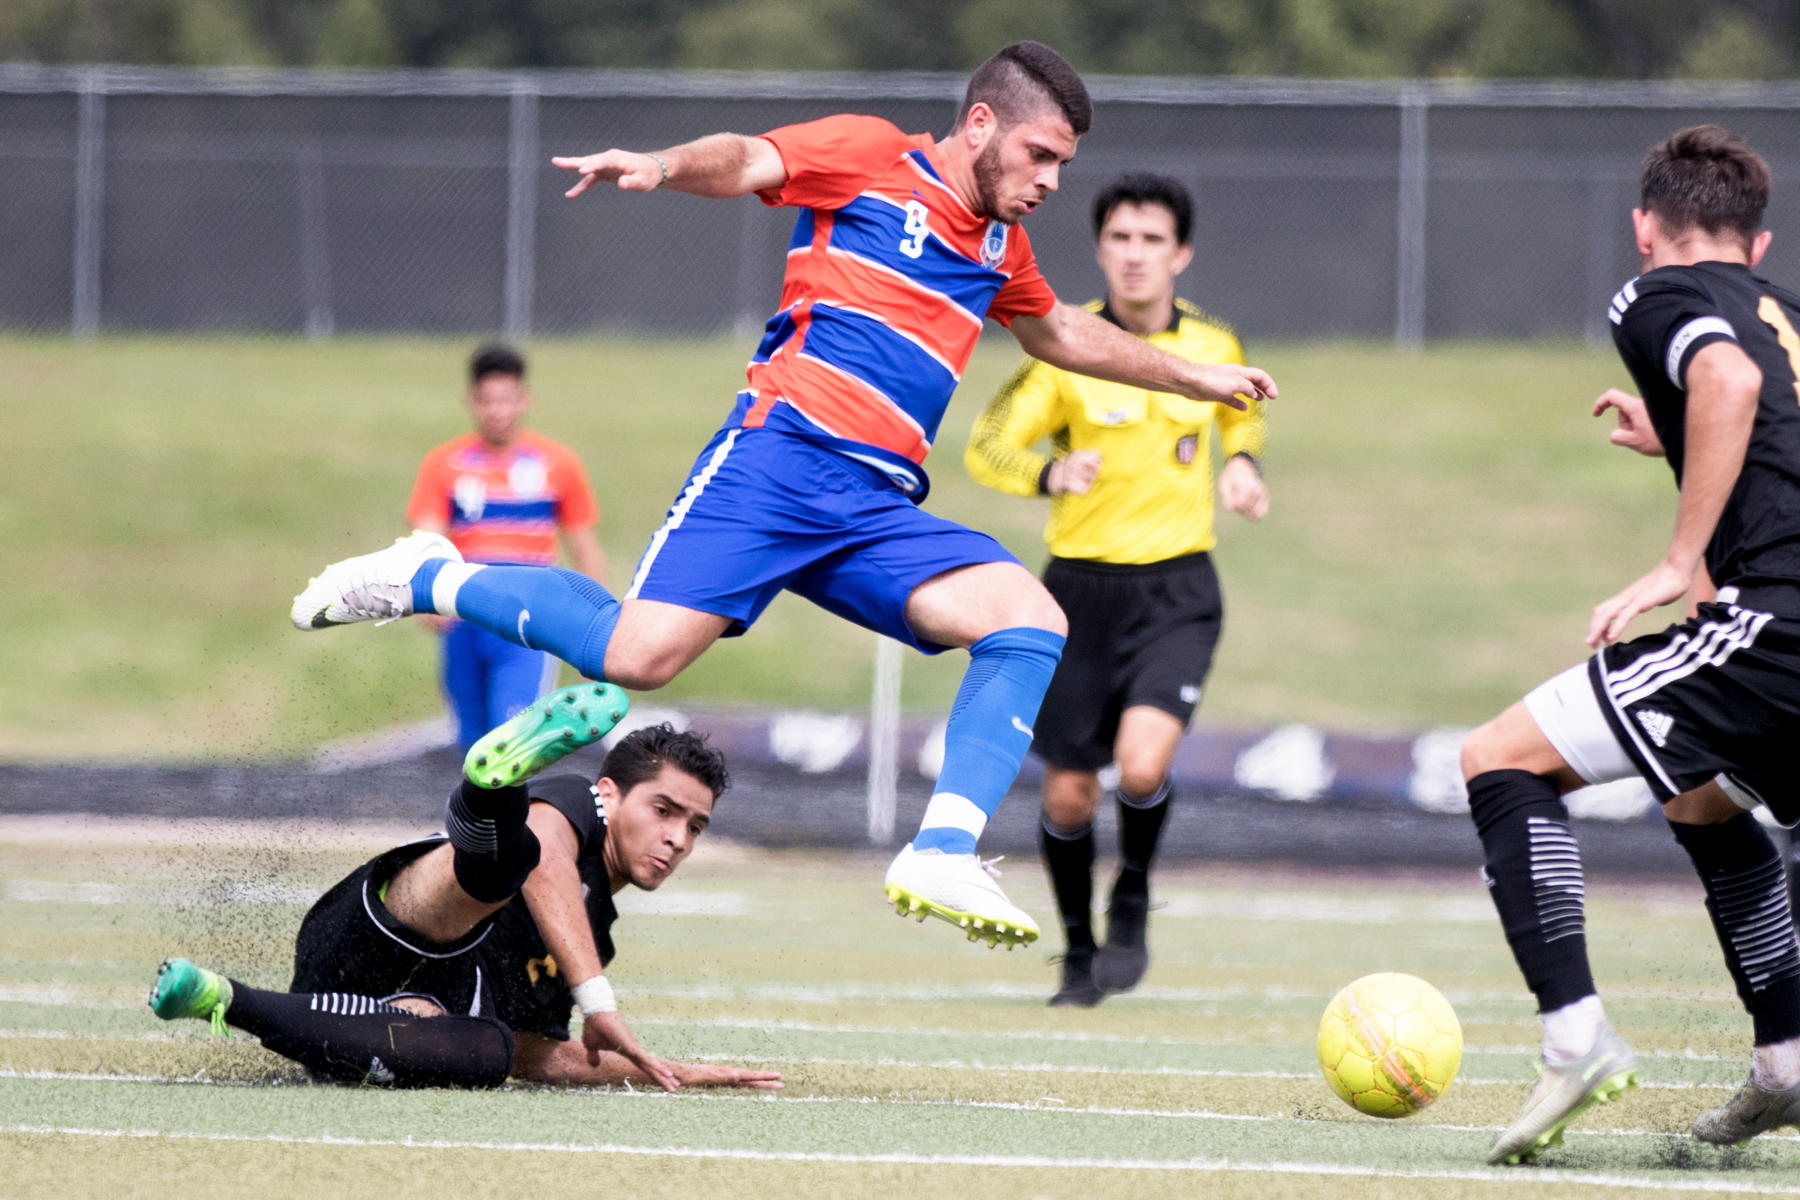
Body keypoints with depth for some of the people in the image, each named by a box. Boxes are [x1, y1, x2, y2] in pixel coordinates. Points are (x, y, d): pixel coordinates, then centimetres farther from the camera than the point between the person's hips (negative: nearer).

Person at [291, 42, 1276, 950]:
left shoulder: (1000, 243, 27)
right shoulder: (870, 157, 6)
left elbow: (1058, 332, 47)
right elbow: (742, 161, -9)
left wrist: (1188, 378, 50)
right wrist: (661, 166, -31)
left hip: (881, 511, 7)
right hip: (784, 455, -7)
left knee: (1033, 626, -16)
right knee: (637, 656, -22)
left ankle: (941, 859, -22)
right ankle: (427, 580, 3)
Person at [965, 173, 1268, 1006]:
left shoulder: (1215, 349, 2)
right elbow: (986, 447, -11)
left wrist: (1241, 461, 3)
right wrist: (1048, 474, -31)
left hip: (1177, 592, 0)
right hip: (1083, 586, 0)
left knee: (1143, 764, -22)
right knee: (1069, 794, 5)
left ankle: (1131, 903, 9)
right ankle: (1078, 950, 31)